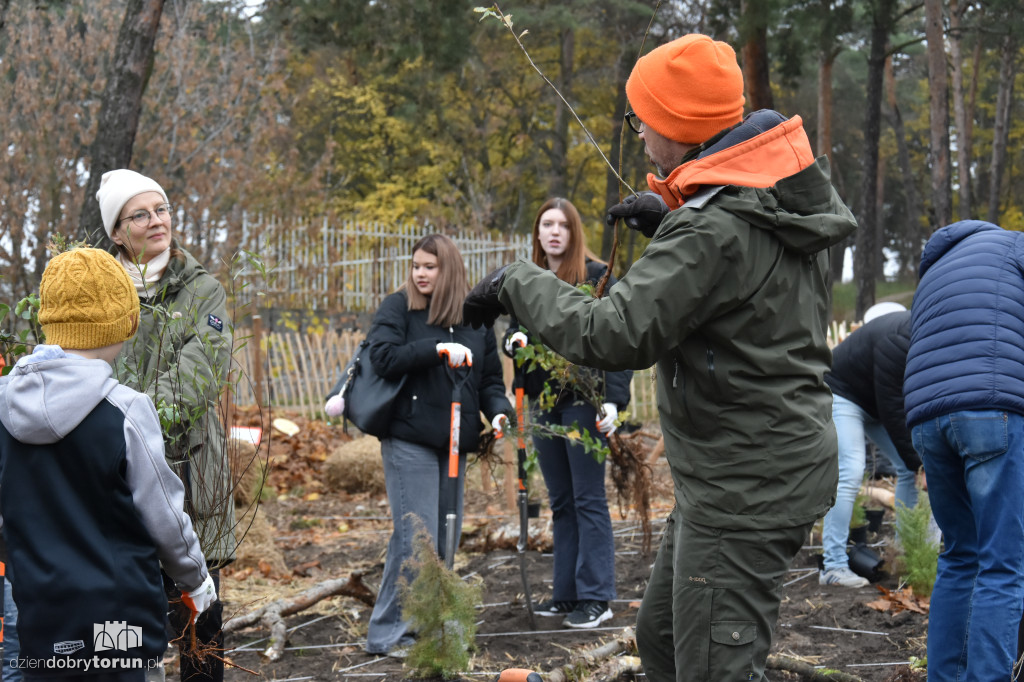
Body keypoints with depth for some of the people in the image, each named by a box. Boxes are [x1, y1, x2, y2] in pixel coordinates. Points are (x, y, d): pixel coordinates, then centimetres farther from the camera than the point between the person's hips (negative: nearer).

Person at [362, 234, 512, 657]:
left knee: (446, 537, 9)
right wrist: (436, 348, -22)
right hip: (409, 440, -5)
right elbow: (384, 357, -13)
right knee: (416, 537, -9)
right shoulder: (398, 307, 1)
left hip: (454, 442, 5)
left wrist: (498, 410, -5)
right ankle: (388, 633, 0)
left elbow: (490, 376, 15)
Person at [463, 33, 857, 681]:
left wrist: (517, 283, -14)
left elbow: (613, 336, -28)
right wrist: (669, 219, 16)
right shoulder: (794, 185, 4)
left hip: (746, 489, -10)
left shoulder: (713, 229, -25)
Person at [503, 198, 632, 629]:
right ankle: (566, 593, 18)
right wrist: (513, 340, -3)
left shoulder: (597, 276, -5)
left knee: (589, 499, -3)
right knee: (561, 502, 11)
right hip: (543, 403, 6)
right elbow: (515, 329, 22)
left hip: (584, 400, -6)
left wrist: (613, 399, -18)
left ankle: (595, 597, 2)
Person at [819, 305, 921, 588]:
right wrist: (916, 460, -25)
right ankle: (834, 566, -19)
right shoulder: (897, 341, -36)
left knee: (910, 469, 0)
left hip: (879, 402, 8)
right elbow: (892, 409, -31)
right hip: (842, 394, -8)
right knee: (849, 473, -20)